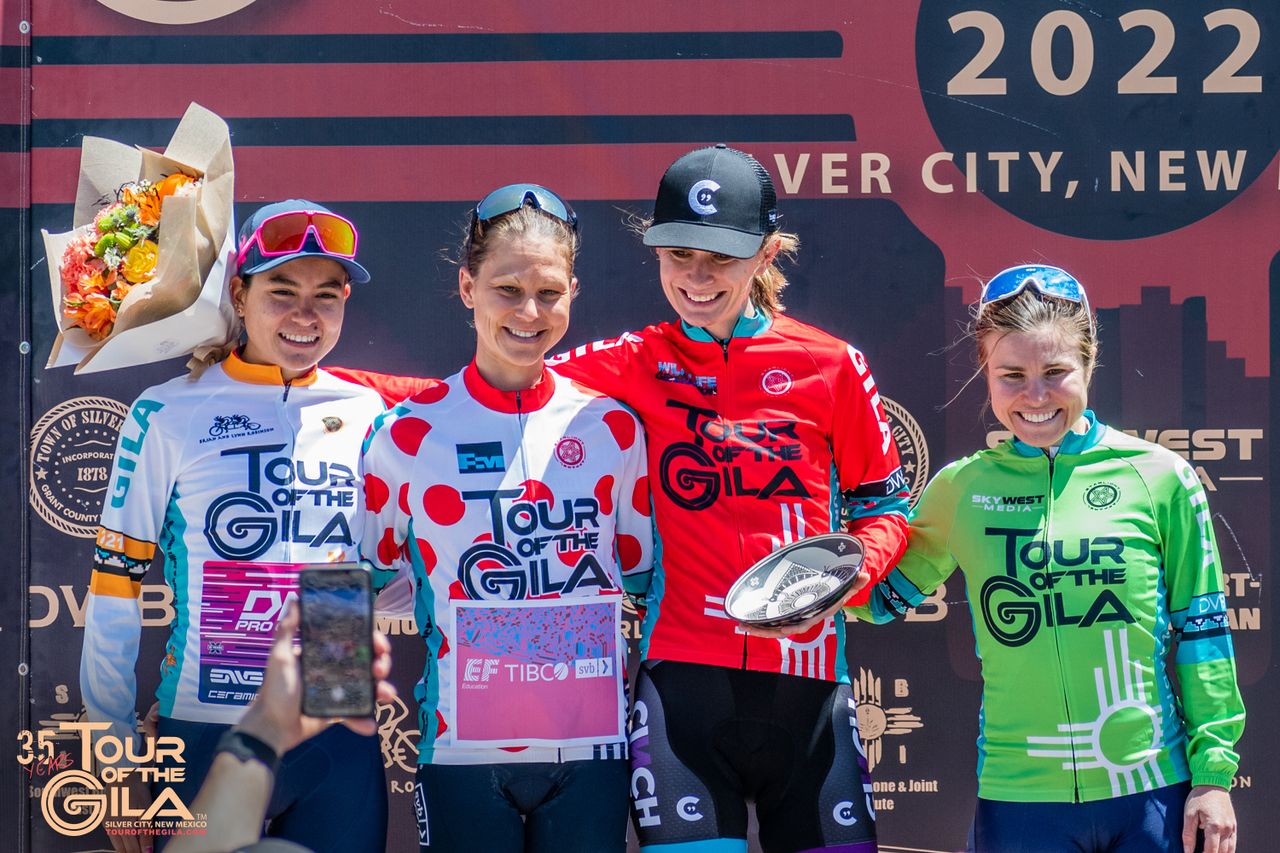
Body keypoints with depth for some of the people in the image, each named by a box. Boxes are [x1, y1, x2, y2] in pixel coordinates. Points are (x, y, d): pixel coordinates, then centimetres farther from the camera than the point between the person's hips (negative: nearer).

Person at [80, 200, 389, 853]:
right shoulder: (168, 416, -3)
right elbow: (114, 591, -1)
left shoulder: (366, 414, 6)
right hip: (206, 737, -3)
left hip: (343, 742, 3)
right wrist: (117, 762, -2)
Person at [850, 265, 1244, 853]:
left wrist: (1213, 775, 2)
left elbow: (1202, 631, 4)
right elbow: (884, 595, 16)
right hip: (1019, 799, 1)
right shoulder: (962, 489, 3)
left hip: (1154, 793, -1)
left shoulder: (1160, 477, -1)